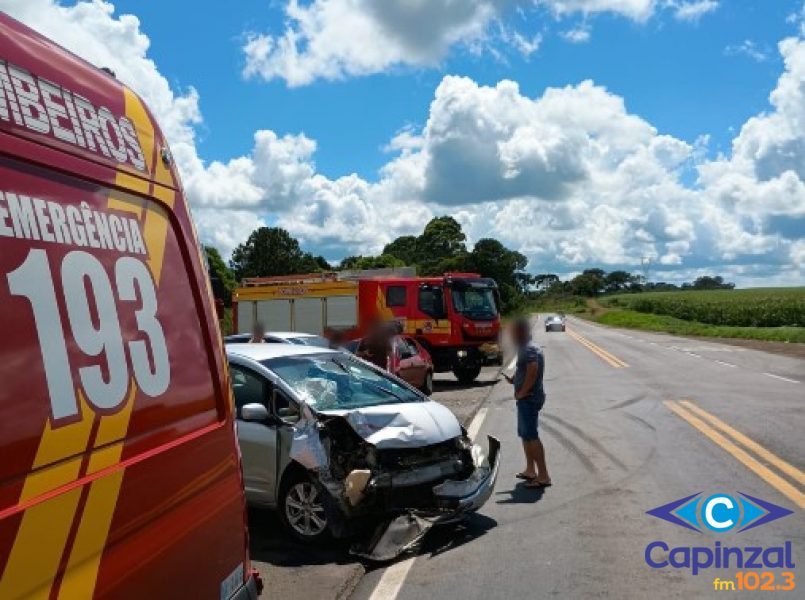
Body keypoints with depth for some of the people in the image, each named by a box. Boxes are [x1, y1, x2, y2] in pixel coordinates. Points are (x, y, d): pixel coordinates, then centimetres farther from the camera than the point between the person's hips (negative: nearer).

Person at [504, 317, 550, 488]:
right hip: (527, 399, 11)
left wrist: (521, 392, -22)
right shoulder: (526, 349, 16)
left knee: (531, 437, -10)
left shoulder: (529, 350, -16)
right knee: (525, 435, 18)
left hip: (529, 399, -11)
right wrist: (514, 380, 9)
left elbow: (532, 371, -31)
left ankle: (543, 476, -8)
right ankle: (530, 470, 29)